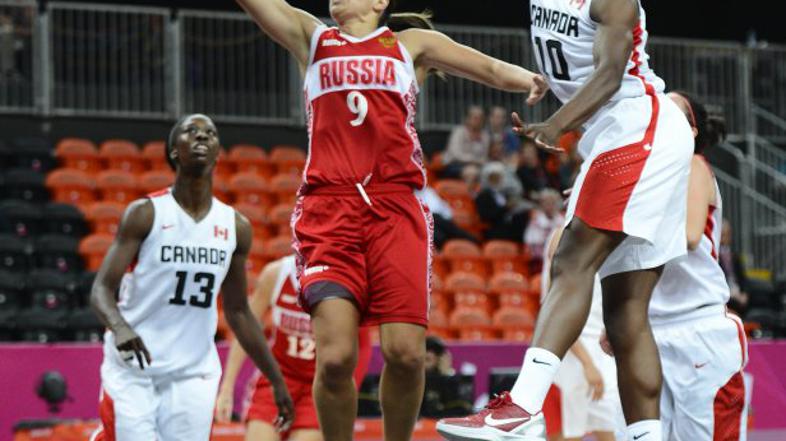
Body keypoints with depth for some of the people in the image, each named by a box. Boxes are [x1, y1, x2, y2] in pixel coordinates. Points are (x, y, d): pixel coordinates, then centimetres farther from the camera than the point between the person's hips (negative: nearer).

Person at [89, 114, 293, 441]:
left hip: (192, 376, 4)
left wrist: (277, 380, 15)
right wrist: (119, 327, -33)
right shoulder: (145, 214, -5)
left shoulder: (236, 227, 7)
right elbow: (101, 290, -11)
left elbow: (238, 312, 16)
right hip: (132, 369, -3)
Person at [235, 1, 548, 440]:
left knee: (405, 354, -12)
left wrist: (527, 79, -8)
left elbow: (491, 67, 14)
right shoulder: (312, 38, 24)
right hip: (328, 209, 0)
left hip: (396, 209, 0)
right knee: (335, 357, -16)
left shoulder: (411, 43, 21)